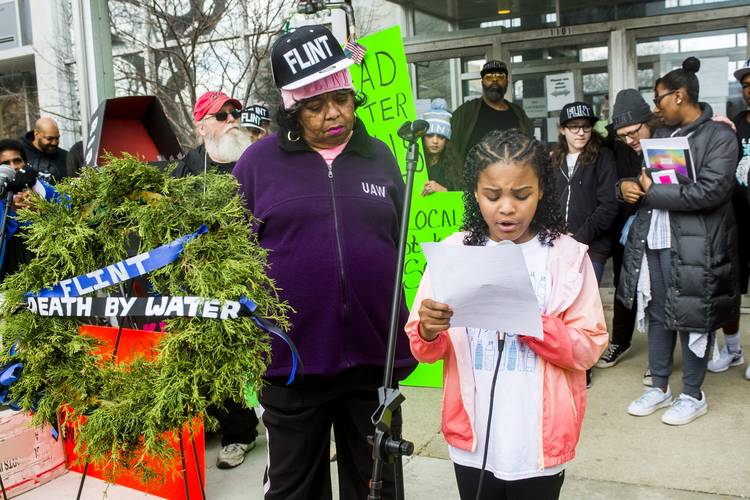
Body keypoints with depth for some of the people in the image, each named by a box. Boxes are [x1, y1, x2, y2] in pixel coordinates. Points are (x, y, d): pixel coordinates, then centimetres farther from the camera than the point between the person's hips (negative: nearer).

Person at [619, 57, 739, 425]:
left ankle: (693, 396, 21)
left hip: (693, 246, -6)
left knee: (691, 319, 5)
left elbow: (712, 190, -19)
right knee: (658, 315, 13)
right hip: (653, 241, 6)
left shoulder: (720, 136, -8)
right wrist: (635, 184, -1)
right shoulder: (661, 134, 12)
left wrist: (654, 192, -14)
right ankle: (659, 388, 27)